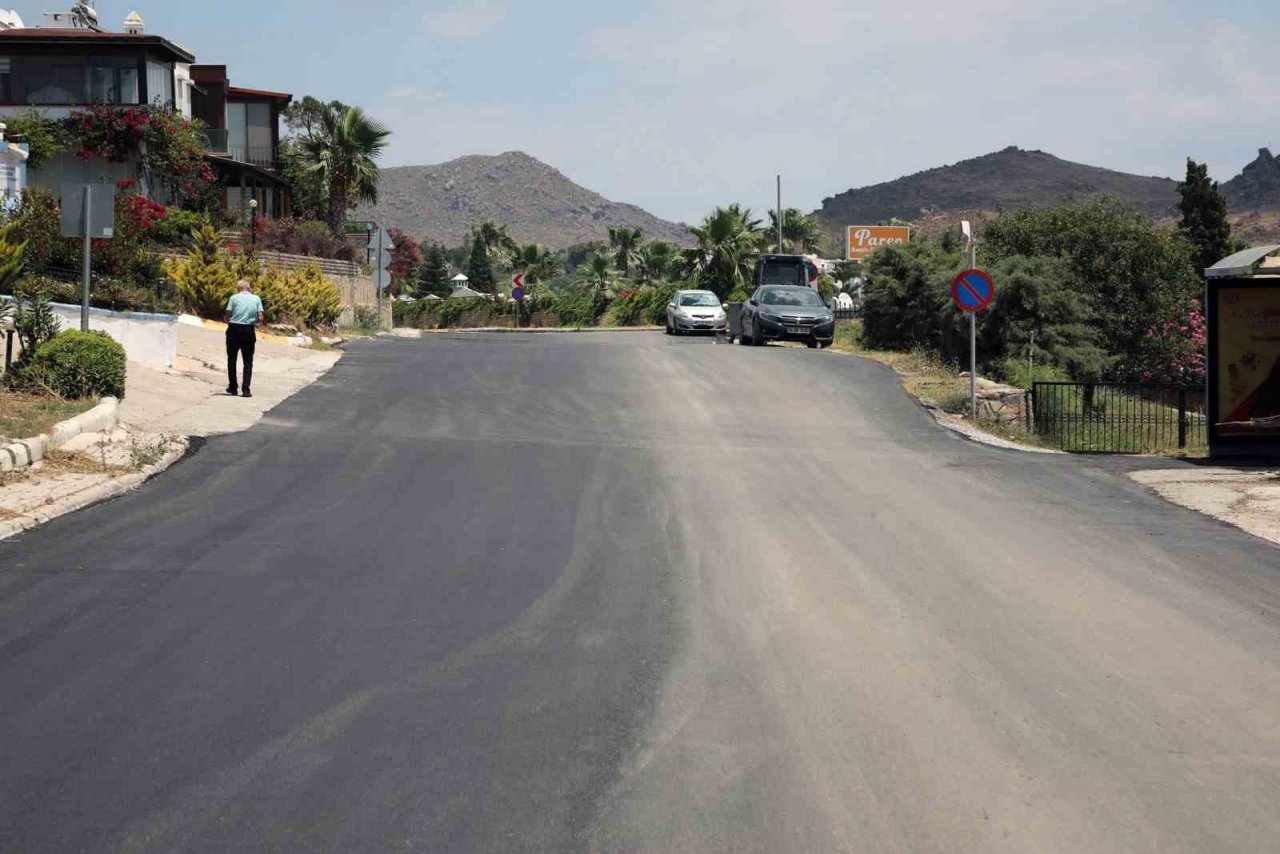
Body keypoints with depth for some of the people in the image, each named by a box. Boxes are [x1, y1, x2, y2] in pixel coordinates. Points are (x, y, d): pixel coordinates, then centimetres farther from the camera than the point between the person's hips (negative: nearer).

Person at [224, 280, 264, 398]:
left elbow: (227, 316, -6)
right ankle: (246, 389, -4)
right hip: (249, 331, 1)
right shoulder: (256, 299, 5)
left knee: (231, 360, 13)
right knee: (248, 361, 6)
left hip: (234, 330, -1)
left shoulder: (234, 297, -1)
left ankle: (233, 388, 18)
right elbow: (260, 318, -2)